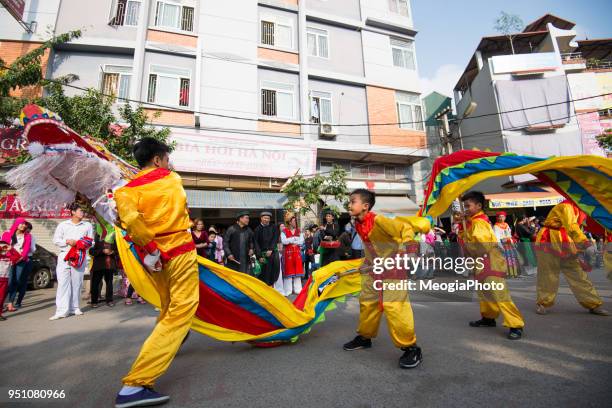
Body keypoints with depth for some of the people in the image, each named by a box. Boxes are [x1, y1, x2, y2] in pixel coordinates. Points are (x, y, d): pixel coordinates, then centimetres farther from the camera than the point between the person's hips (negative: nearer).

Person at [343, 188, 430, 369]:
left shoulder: (378, 220, -25)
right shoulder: (358, 224, -1)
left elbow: (406, 228, -25)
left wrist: (404, 249, -32)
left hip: (393, 267, -8)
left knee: (393, 306, -11)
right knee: (366, 302, 15)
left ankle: (410, 347, 8)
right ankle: (365, 337, 35)